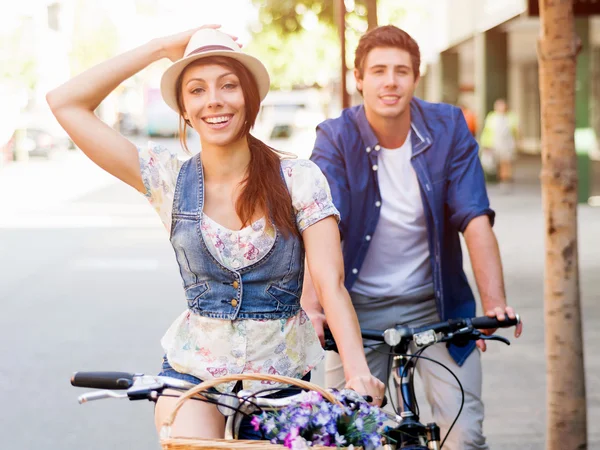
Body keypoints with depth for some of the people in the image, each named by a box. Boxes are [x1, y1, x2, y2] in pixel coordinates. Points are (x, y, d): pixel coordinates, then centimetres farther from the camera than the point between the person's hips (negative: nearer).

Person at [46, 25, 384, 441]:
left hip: (283, 373, 0)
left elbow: (331, 284, -14)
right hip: (193, 371, 0)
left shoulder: (300, 180, -7)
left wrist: (358, 372, -29)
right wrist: (160, 48, -6)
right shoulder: (168, 178, -3)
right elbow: (66, 103, -6)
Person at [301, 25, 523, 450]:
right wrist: (311, 307, -37)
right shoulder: (335, 138, -9)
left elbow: (475, 220, -14)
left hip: (434, 304, 1)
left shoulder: (448, 127, -6)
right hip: (359, 306, 0)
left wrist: (495, 302, -26)